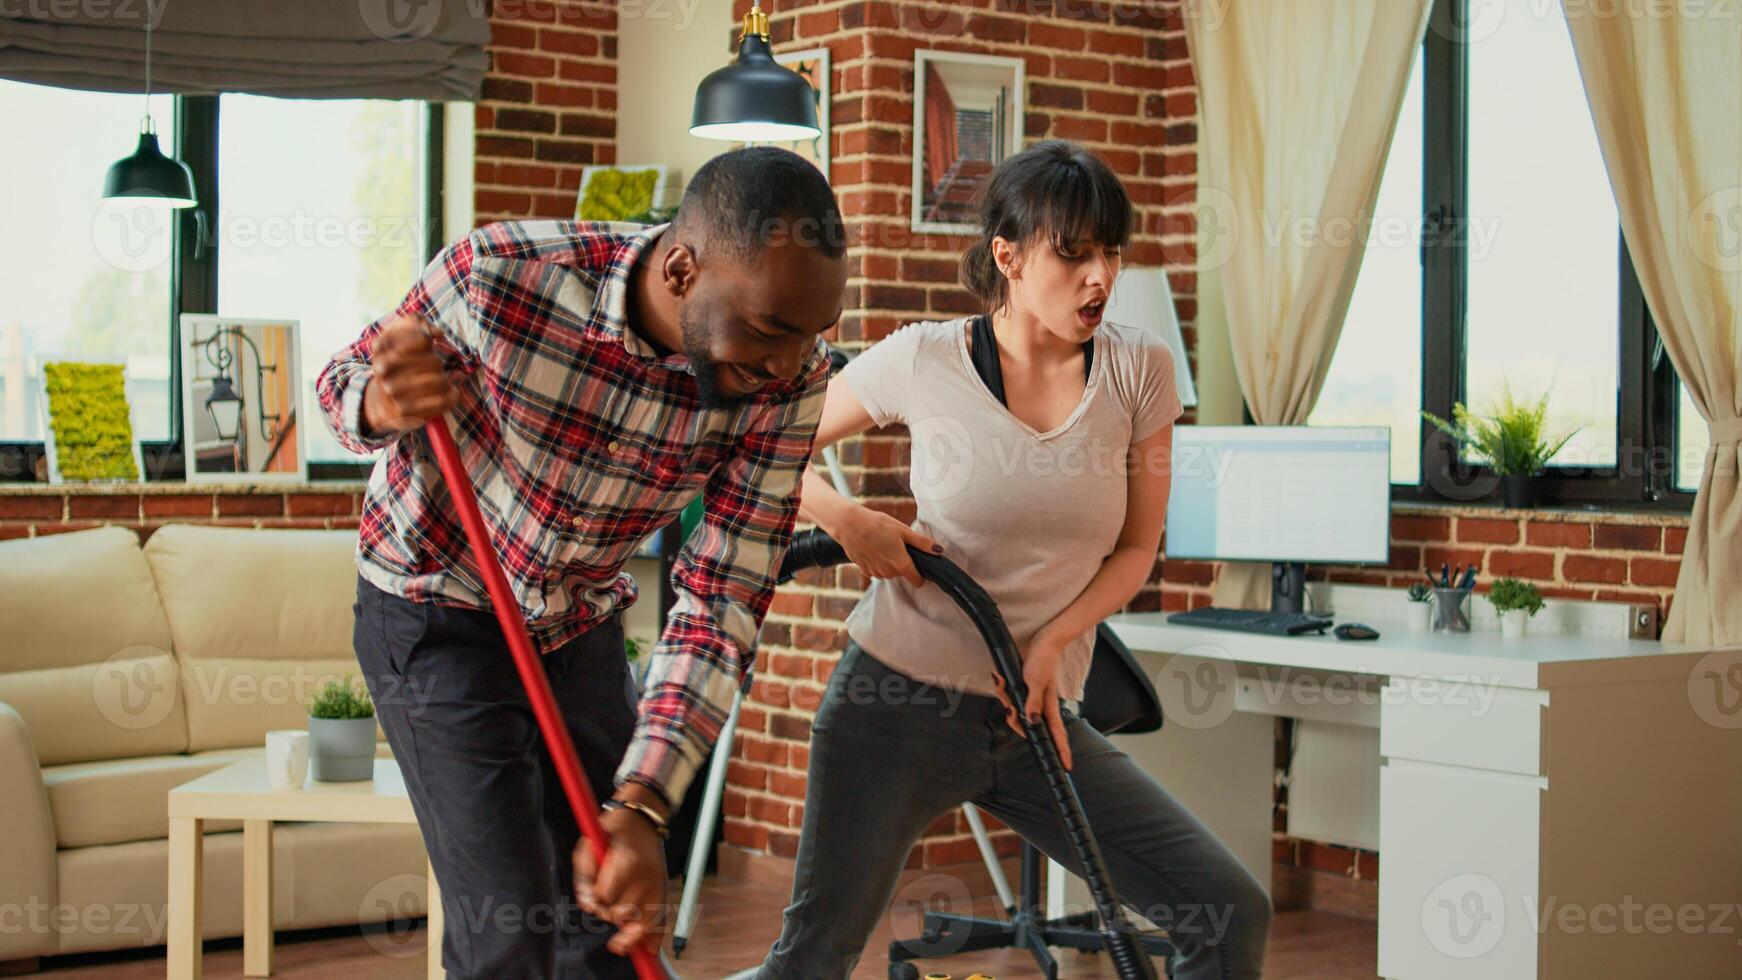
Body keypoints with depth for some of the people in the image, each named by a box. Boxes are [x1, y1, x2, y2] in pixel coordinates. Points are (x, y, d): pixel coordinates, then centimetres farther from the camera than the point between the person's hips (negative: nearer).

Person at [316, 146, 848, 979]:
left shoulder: (788, 382, -21)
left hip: (582, 625, 4)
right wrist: (385, 404, -36)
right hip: (440, 617, -4)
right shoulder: (499, 275, -30)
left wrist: (641, 808, -29)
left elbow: (722, 604, -19)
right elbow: (346, 378, -10)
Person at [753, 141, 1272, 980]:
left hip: (1035, 712, 3)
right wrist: (848, 521, -13)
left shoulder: (1139, 369, -2)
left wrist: (1051, 641, -10)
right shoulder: (924, 361, -7)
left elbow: (1136, 548, 6)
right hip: (899, 699, -3)